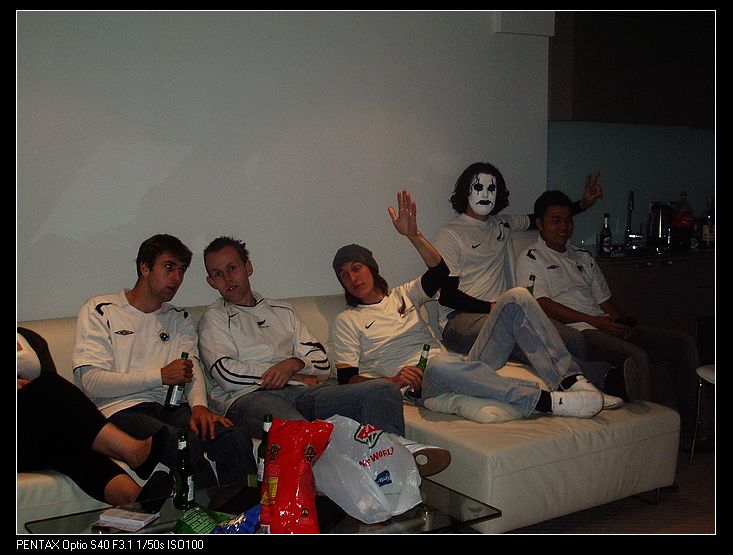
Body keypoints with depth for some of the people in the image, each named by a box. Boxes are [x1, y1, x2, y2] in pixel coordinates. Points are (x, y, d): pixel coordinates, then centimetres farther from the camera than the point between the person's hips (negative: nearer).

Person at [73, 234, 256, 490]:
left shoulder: (179, 318, 24)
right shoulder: (100, 311, 7)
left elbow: (192, 368, 7)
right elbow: (91, 382, -4)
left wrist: (199, 405, -17)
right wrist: (161, 375, -10)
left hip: (171, 407, 4)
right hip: (122, 410, -4)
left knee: (236, 436, -26)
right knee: (189, 444, -34)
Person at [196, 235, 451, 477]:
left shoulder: (283, 310, 30)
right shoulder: (213, 318, 17)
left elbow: (322, 364, 21)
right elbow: (226, 373, -2)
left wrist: (294, 363, -4)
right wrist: (296, 377, 0)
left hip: (301, 391, 5)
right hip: (249, 396, -5)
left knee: (383, 392, -21)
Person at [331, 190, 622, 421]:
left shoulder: (402, 295, 24)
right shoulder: (347, 321, 14)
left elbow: (440, 273, 5)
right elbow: (347, 377, 2)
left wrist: (413, 235, -10)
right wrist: (391, 381, -17)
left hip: (464, 366, 5)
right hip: (421, 383, -5)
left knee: (516, 298, -10)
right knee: (440, 364, -44)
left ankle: (569, 380, -20)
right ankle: (546, 401, -37)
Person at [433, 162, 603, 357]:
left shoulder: (502, 224, 21)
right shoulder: (449, 234, 1)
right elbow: (445, 294, -6)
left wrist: (583, 203, 29)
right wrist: (491, 307, -16)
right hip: (460, 317, -6)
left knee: (575, 340, -20)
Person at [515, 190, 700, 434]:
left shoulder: (583, 257, 26)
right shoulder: (530, 259, 4)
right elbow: (543, 305, -9)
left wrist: (621, 322, -1)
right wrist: (595, 321, -14)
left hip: (607, 326, 8)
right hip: (576, 331, -7)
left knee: (684, 342, -5)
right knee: (637, 356, -33)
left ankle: (691, 426, 0)